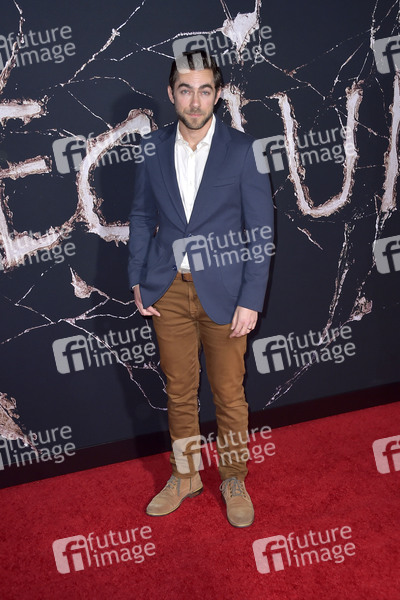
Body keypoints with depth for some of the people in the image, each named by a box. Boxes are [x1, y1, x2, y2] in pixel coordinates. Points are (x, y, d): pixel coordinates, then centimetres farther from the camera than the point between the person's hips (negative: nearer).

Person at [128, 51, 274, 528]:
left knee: (229, 394, 9)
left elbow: (260, 230, -7)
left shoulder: (243, 150, -6)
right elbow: (141, 217, 11)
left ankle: (234, 480, 31)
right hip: (169, 291, 3)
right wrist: (137, 281, 5)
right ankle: (185, 476, 34)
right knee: (179, 390, 15)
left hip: (224, 292, -2)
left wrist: (251, 300, -11)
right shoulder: (153, 148, 3)